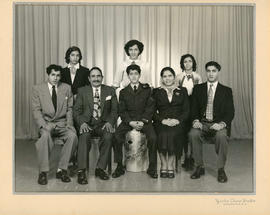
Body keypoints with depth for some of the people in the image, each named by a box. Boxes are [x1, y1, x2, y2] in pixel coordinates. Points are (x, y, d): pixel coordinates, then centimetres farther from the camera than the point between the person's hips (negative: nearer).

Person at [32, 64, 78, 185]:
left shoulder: (67, 88, 11)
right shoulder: (38, 89, 6)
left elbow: (69, 109, 11)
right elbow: (36, 110, 0)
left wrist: (69, 124, -5)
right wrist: (44, 125, -15)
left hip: (62, 123, 2)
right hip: (46, 122, -1)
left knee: (73, 136, -29)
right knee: (45, 135, -35)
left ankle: (61, 170, -17)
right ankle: (43, 172, -23)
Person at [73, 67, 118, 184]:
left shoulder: (110, 91, 12)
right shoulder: (82, 91, 10)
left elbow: (114, 110, 7)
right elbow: (76, 110, 4)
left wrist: (109, 122, -13)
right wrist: (82, 122, -16)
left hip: (103, 124, 1)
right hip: (87, 123, 0)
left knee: (108, 136, -31)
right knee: (84, 137, -32)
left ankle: (100, 168, -18)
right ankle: (81, 171, -28)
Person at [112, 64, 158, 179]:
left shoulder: (147, 89, 11)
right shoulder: (123, 92, 13)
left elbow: (150, 107, 3)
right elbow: (122, 110, 6)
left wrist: (143, 121, -12)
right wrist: (130, 122, -12)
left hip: (144, 120, -1)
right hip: (128, 120, 1)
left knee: (153, 138, -27)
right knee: (116, 136, -25)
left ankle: (152, 168, -12)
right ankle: (119, 167, -13)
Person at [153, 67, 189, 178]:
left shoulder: (182, 91, 16)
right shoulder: (157, 92, 15)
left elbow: (186, 110, 8)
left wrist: (178, 120, -11)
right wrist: (163, 120, -12)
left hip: (177, 123, 0)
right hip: (161, 123, 0)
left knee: (173, 134, -32)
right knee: (162, 135, -32)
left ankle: (170, 164, -14)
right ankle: (164, 164, -13)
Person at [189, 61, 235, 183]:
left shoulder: (226, 91, 8)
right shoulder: (198, 88, 12)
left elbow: (230, 112, 0)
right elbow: (193, 108, 7)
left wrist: (222, 124, -20)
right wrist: (195, 120, -14)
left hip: (218, 124, -1)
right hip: (202, 123, 1)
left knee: (222, 135, -34)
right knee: (193, 134, -30)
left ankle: (221, 169, -16)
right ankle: (199, 167, -14)